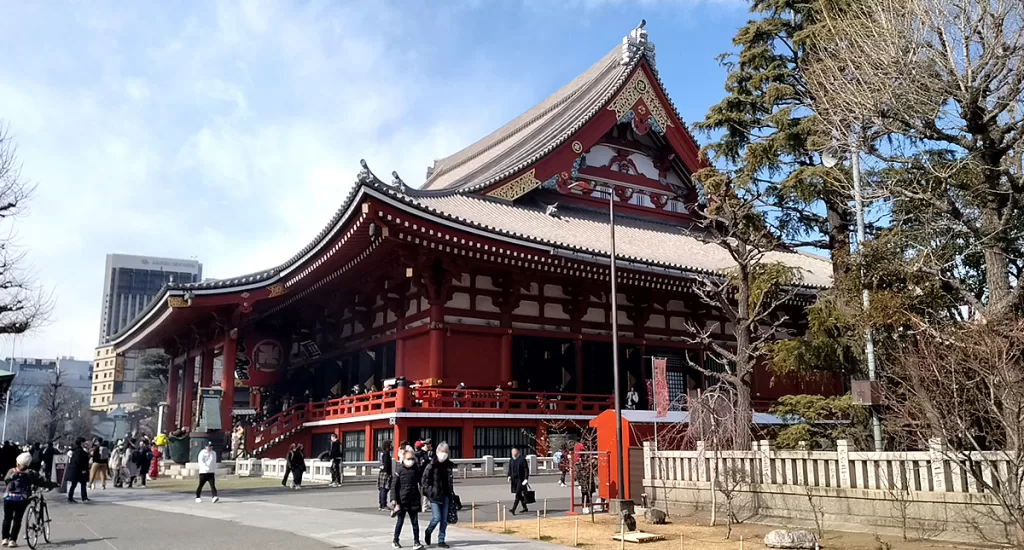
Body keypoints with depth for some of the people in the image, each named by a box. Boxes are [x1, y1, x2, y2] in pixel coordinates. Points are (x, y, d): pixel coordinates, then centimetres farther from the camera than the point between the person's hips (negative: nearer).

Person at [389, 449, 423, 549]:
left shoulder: (416, 469, 3)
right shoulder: (399, 469, -7)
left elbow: (420, 482, 14)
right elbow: (394, 485, -7)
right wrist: (393, 499, -13)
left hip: (413, 500, 2)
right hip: (402, 500, -2)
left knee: (415, 521, 1)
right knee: (400, 521, 10)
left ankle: (416, 542, 5)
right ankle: (395, 540, 27)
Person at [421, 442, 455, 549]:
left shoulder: (448, 464, 8)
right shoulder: (431, 465, -8)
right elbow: (425, 480, -5)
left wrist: (451, 493, 12)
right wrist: (429, 492, -11)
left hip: (445, 495, 5)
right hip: (434, 495, -5)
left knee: (444, 519, 5)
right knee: (436, 517, -9)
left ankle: (441, 541, 15)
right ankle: (428, 532, 20)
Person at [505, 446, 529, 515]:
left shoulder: (522, 460, -8)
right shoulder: (511, 460, 10)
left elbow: (526, 470, -8)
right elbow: (509, 470, 16)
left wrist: (526, 479, -16)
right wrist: (509, 476, -3)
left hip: (520, 480, -6)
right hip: (514, 480, 6)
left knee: (517, 494, -14)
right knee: (519, 495, 13)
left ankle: (513, 509, -20)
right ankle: (525, 508, 27)